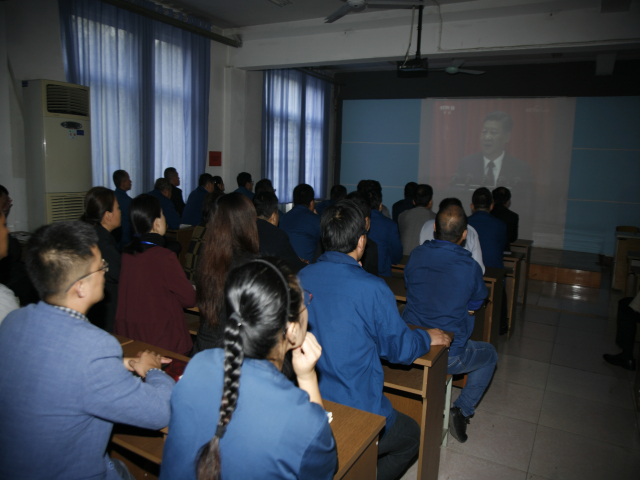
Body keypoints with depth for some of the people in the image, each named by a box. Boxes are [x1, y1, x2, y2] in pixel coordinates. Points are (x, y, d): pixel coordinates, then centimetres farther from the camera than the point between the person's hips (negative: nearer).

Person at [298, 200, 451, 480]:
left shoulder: (300, 278, -6)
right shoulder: (372, 289, -22)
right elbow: (400, 348, -8)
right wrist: (429, 338, 13)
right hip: (355, 415, -6)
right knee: (412, 435, 25)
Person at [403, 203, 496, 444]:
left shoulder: (415, 255, -5)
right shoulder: (470, 267, -16)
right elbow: (476, 303, 2)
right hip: (448, 356, -4)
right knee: (489, 354, 26)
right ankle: (462, 410, 14)